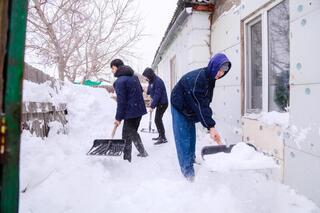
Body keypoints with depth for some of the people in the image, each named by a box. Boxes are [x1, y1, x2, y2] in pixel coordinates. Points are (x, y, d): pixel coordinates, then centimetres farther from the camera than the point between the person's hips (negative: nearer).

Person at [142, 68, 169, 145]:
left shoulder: (158, 81, -21)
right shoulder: (152, 81, 9)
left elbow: (157, 95, -24)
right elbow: (149, 91, 18)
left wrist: (152, 106, -21)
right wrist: (147, 91, -3)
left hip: (162, 103, -10)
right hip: (159, 103, 10)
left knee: (157, 120, -10)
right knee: (158, 119, 16)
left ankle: (163, 138, -4)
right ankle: (161, 136, 27)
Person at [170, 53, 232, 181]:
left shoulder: (210, 78, -2)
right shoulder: (198, 77, -31)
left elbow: (205, 102, 3)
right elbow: (200, 104, -34)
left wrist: (209, 123, -2)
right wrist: (211, 126, -35)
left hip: (190, 109, 9)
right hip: (179, 107, -8)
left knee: (191, 135, 14)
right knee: (183, 138, -7)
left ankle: (191, 160, 29)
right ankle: (187, 170, -3)